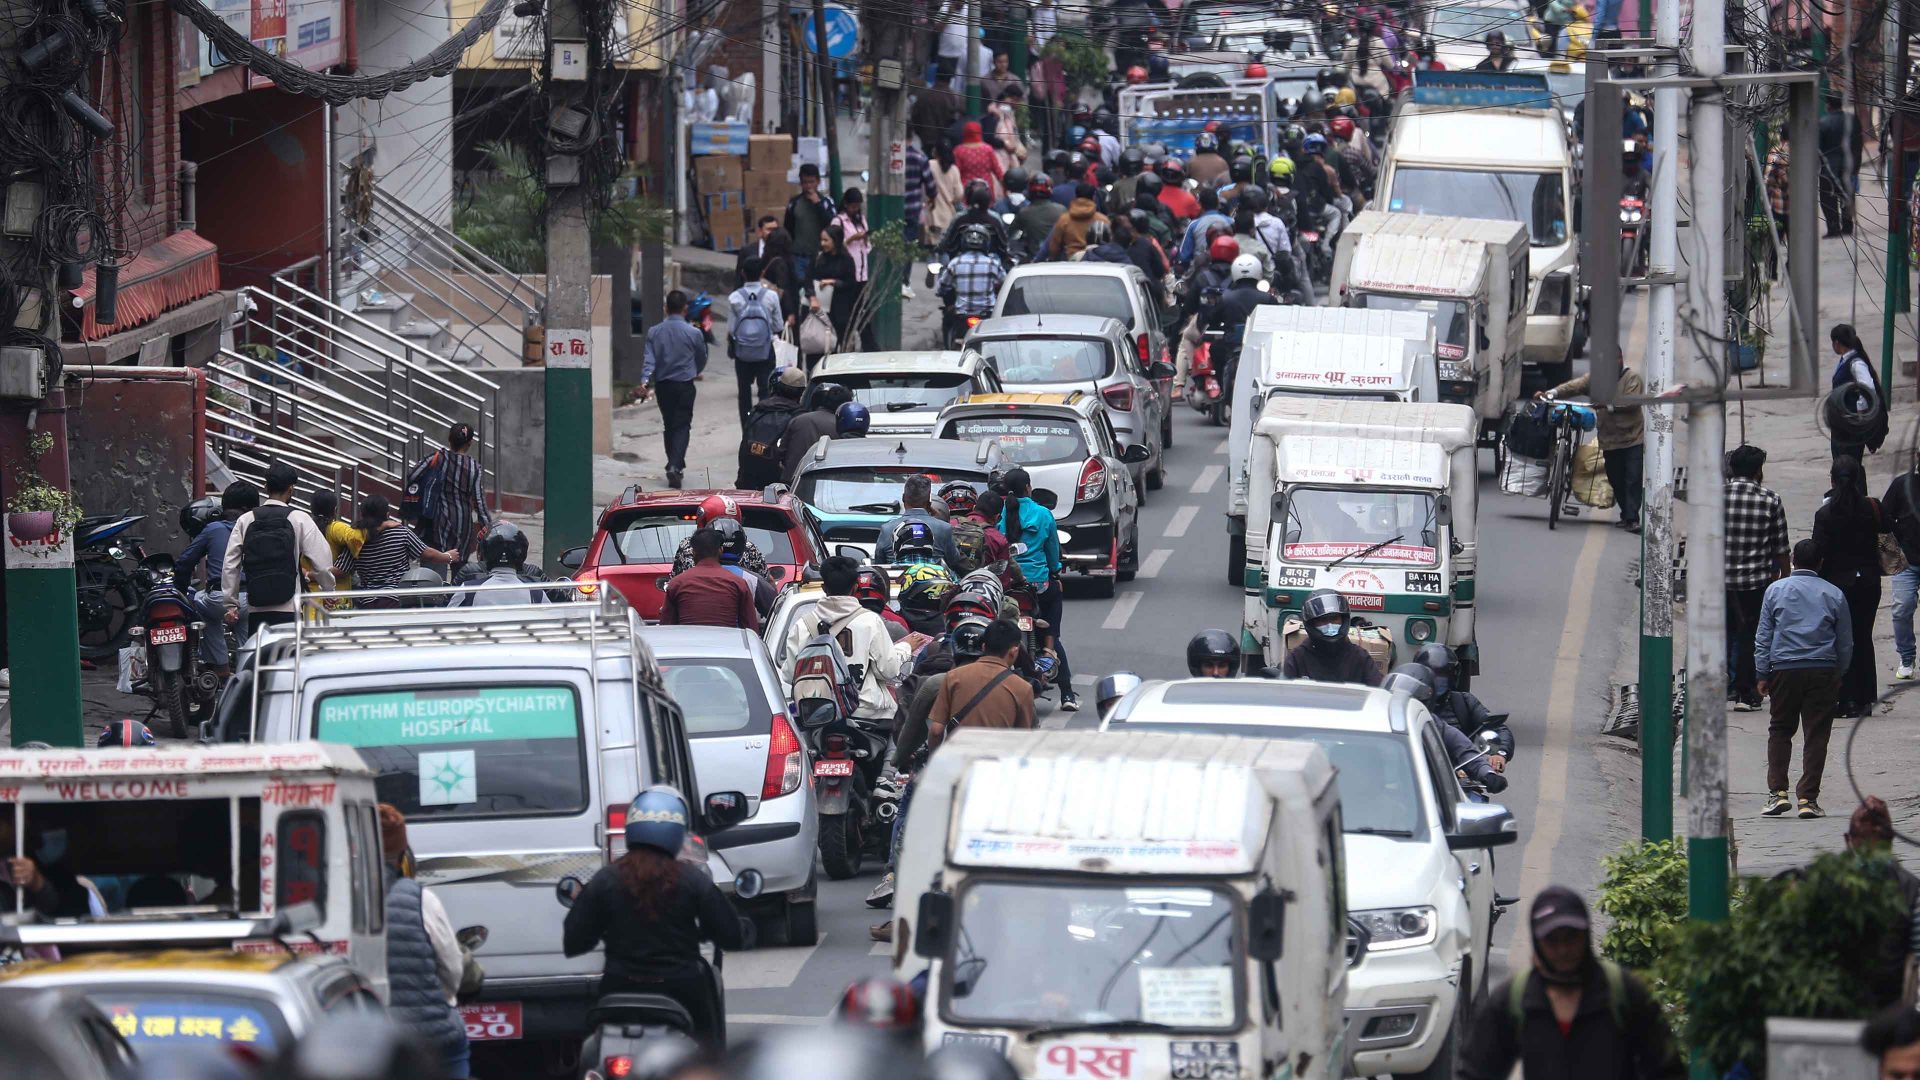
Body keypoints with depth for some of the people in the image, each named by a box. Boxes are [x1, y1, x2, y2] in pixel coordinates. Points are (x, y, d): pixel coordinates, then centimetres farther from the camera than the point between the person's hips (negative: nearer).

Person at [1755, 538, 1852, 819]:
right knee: (1816, 735, 2)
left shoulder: (1776, 590, 5)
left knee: (1780, 731, 11)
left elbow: (1763, 636, 5)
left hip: (1784, 669, 0)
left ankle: (1778, 792, -1)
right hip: (1823, 670, 0)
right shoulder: (1834, 595, 6)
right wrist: (1838, 677, 21)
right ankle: (1808, 798, -2)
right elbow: (1846, 643, 10)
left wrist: (1762, 675, 9)